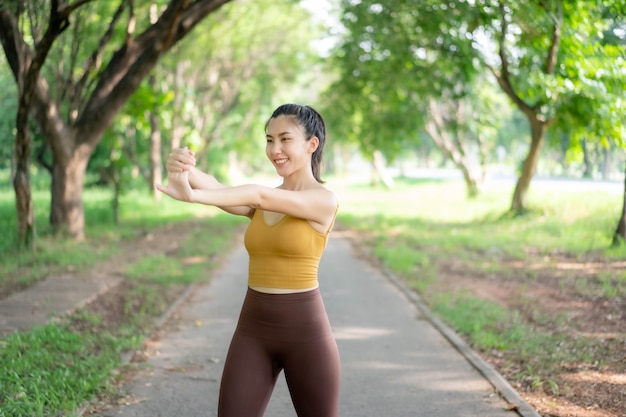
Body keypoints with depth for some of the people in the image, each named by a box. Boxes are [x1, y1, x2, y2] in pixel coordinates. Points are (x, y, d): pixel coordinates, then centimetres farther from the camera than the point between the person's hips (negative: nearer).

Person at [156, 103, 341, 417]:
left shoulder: (325, 200, -9)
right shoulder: (260, 203, 8)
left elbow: (259, 195, -25)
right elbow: (217, 190, -13)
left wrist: (192, 195, -36)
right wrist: (185, 169, -35)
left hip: (305, 333, -5)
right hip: (253, 332, 5)